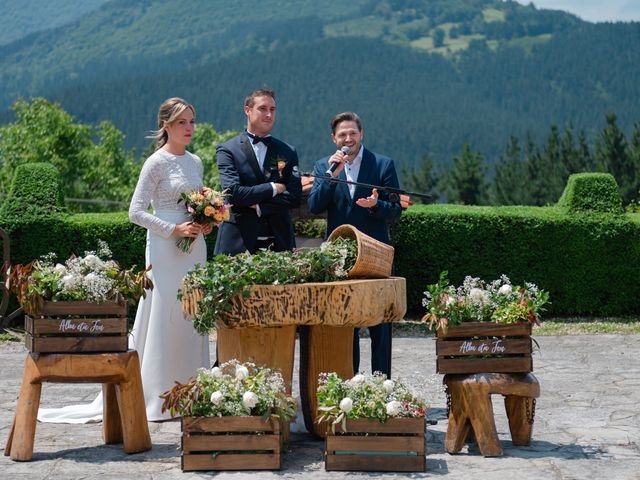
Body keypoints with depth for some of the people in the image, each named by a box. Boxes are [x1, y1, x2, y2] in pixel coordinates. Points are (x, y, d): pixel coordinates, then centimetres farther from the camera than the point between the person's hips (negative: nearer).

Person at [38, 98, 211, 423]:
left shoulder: (195, 162, 13)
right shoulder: (157, 163, -8)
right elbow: (136, 212, -12)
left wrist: (205, 223, 2)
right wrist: (174, 230, -18)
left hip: (194, 248, 7)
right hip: (166, 250, -7)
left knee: (193, 319, 8)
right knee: (163, 319, -5)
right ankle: (159, 398, 1)